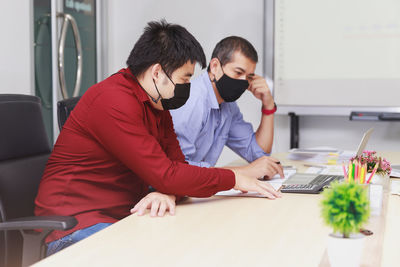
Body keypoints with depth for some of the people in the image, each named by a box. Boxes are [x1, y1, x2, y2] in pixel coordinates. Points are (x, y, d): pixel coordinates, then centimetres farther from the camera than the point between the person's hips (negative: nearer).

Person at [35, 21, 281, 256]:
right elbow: (166, 175, -24)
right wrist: (234, 178, -14)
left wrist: (168, 193, -19)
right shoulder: (113, 101, -21)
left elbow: (178, 163, 5)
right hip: (75, 224, -8)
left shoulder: (158, 104, 10)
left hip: (123, 218, 9)